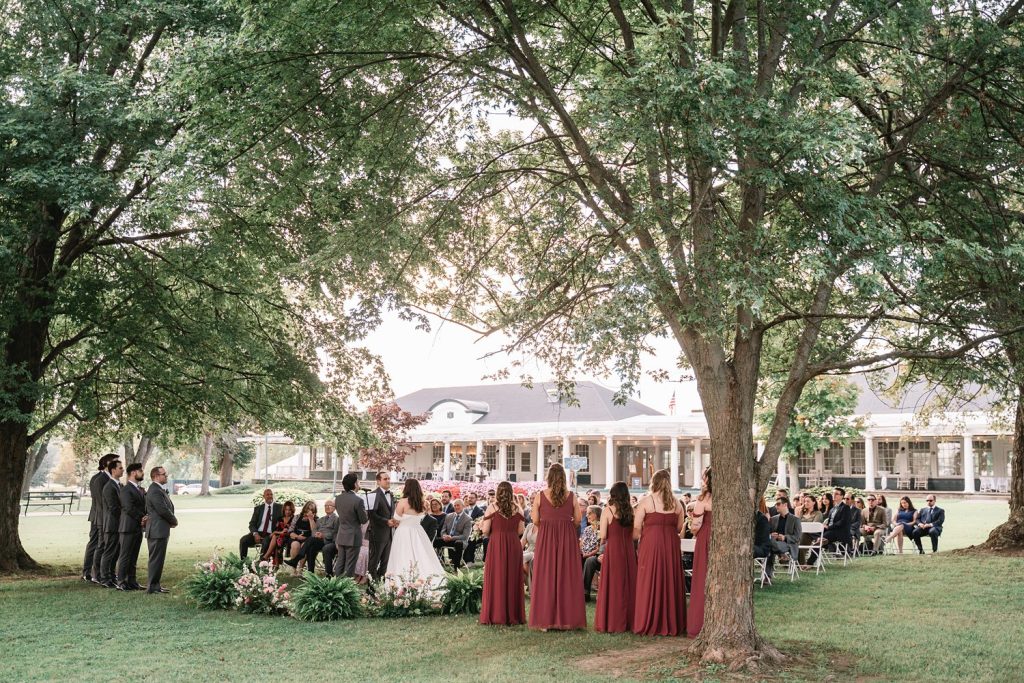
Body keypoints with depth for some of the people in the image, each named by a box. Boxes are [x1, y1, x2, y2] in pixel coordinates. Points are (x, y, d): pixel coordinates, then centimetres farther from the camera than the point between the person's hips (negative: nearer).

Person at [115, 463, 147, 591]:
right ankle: (121, 582, 1)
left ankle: (132, 582, 16)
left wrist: (145, 517, -5)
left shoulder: (141, 490, 16)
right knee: (125, 556, -3)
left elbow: (144, 506, 15)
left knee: (134, 557, 11)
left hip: (138, 527, 8)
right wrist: (142, 518, -13)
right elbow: (129, 508, -19)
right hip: (128, 527, -8)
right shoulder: (126, 489, -12)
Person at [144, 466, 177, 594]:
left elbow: (169, 507, 18)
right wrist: (174, 521, -5)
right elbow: (163, 510, -21)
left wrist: (172, 520, -1)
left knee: (159, 559, 15)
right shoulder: (155, 491, -18)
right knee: (156, 559, -5)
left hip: (161, 530, 10)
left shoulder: (160, 490, 16)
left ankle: (155, 585, 22)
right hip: (157, 531, -10)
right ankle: (152, 587, -1)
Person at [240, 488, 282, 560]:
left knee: (266, 542, -37)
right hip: (258, 533, 3)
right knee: (243, 540, -23)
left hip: (270, 535, -3)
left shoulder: (279, 507, 10)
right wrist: (255, 534, -12)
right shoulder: (258, 508, 15)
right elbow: (252, 524, 10)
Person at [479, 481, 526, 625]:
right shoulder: (517, 509, 2)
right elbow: (520, 530, 3)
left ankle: (496, 615, 4)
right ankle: (513, 615, 12)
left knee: (496, 577, 4)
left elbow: (485, 530, -6)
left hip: (496, 545, -2)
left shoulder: (492, 507, -5)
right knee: (513, 578, 9)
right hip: (514, 546, 2)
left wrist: (482, 523, 15)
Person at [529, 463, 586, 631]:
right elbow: (577, 520, 2)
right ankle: (565, 619, 9)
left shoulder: (540, 496, -6)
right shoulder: (571, 496, -3)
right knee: (566, 577, 7)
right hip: (568, 538, 1)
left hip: (546, 537, 0)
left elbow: (536, 520, -3)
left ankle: (545, 620, 7)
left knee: (546, 577, 6)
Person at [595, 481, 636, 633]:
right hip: (629, 550, 4)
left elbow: (603, 536, -8)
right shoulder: (631, 511, 3)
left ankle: (611, 622, 5)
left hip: (612, 550, -3)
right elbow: (635, 534, 5)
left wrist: (604, 541, 13)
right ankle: (628, 621, 15)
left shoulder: (607, 511, -7)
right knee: (628, 585, 10)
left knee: (613, 586, 3)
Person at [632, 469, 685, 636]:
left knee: (650, 584, 3)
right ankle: (672, 624, 13)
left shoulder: (646, 501, -4)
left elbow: (636, 528, -6)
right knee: (671, 584, 10)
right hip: (672, 545, 3)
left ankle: (649, 624, 4)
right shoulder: (676, 503, 5)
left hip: (650, 544, -3)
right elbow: (679, 528, 10)